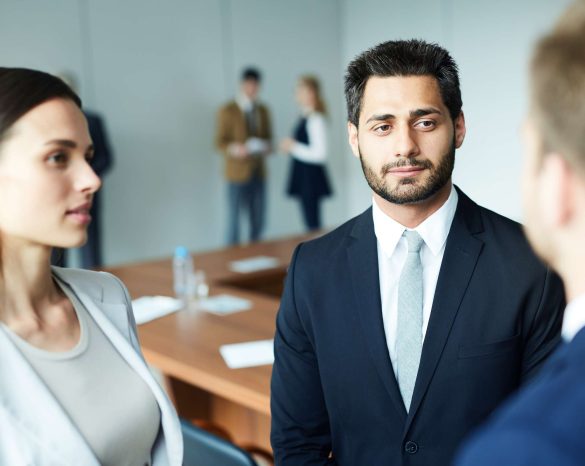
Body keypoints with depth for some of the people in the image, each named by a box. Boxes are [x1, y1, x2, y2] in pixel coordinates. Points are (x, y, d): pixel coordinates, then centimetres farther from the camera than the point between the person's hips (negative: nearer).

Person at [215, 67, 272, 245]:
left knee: (258, 221, 6)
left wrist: (266, 147, -2)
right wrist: (235, 149, -22)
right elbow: (220, 142, -3)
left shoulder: (263, 110, 12)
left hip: (258, 172, 5)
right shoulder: (227, 111, -3)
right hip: (238, 172, -5)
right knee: (235, 219, -3)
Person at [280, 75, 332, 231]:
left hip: (311, 177, -9)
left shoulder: (316, 120, -17)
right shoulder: (304, 117, 10)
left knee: (313, 224, -3)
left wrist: (294, 147, -14)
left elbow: (319, 153, -21)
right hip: (302, 177, 9)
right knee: (309, 223, 15)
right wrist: (290, 146, 5)